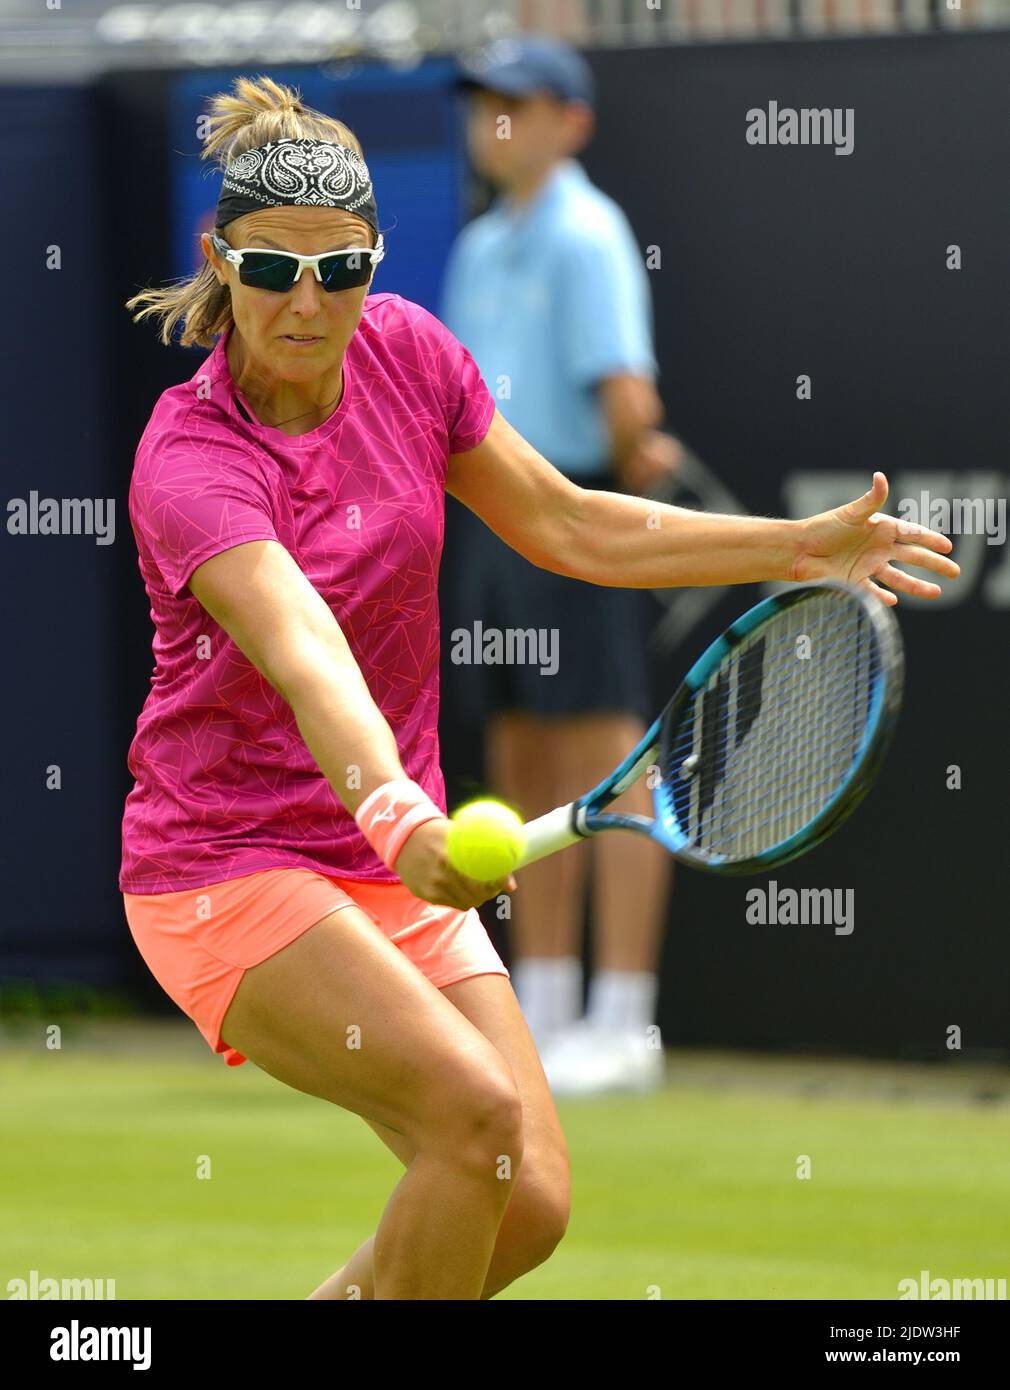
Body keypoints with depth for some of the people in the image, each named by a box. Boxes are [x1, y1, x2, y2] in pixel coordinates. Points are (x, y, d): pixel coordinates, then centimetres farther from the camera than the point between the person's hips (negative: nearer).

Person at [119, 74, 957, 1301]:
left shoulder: (405, 351, -2)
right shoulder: (188, 461, -21)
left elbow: (568, 527, 10)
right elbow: (304, 651, -38)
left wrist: (808, 544, 9)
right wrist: (397, 818, -55)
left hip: (390, 871, 6)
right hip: (225, 866, -6)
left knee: (531, 1205, -4)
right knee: (474, 1107, -26)